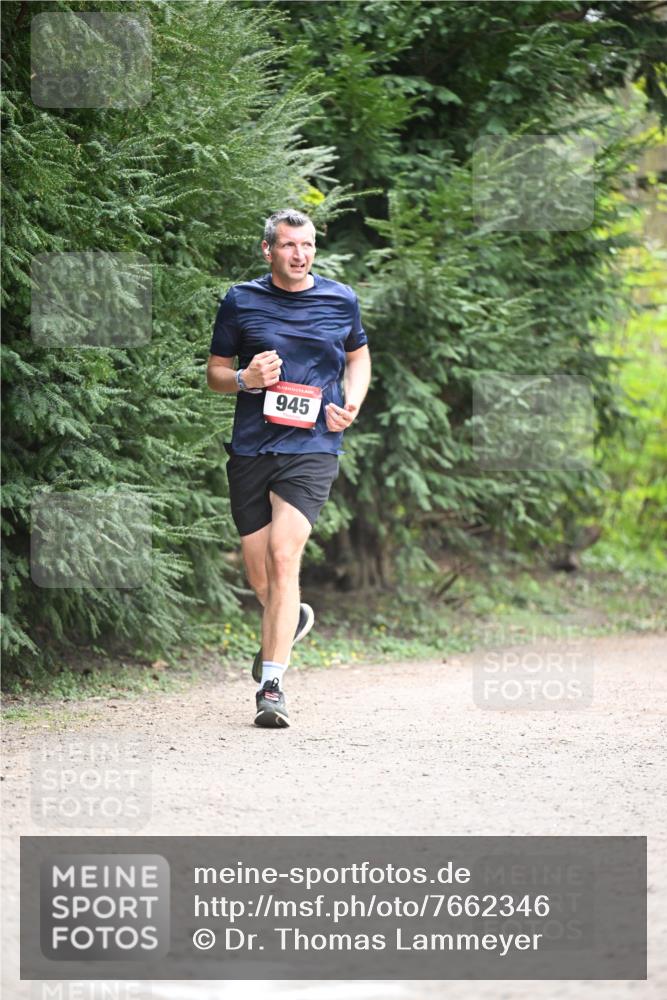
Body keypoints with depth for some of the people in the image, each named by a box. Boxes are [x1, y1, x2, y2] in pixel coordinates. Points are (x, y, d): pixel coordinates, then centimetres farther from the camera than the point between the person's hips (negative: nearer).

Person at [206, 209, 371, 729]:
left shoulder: (341, 300, 7)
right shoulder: (240, 301, 5)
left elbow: (359, 356, 25)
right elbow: (215, 372, 13)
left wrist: (352, 403, 5)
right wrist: (246, 378, -10)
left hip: (312, 450, -2)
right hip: (251, 448, 2)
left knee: (283, 555, -19)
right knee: (258, 574, 7)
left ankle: (272, 686, -19)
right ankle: (291, 620, 43)